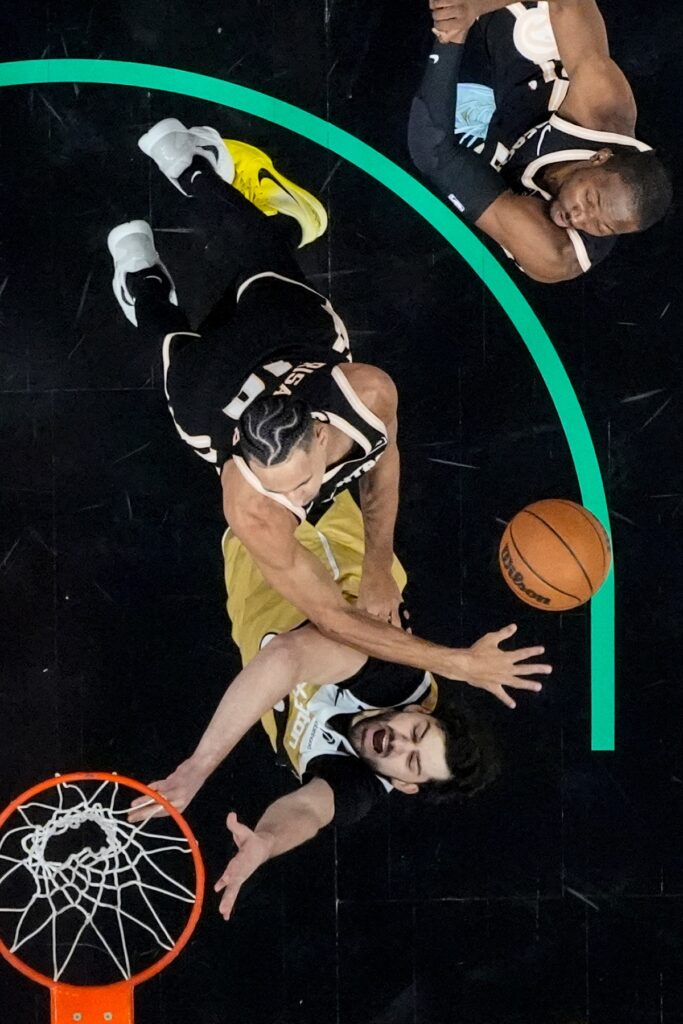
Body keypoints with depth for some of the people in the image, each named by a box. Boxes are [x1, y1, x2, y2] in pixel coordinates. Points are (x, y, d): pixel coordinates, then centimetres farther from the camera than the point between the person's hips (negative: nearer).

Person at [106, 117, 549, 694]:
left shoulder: (369, 392, -46)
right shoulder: (254, 515, -52)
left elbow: (384, 456, -21)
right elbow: (334, 619, -45)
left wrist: (378, 571, -20)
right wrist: (459, 664, -49)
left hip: (289, 330, 3)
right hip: (206, 383, -3)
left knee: (266, 260, 38)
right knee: (174, 339, 39)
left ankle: (192, 166, 61)